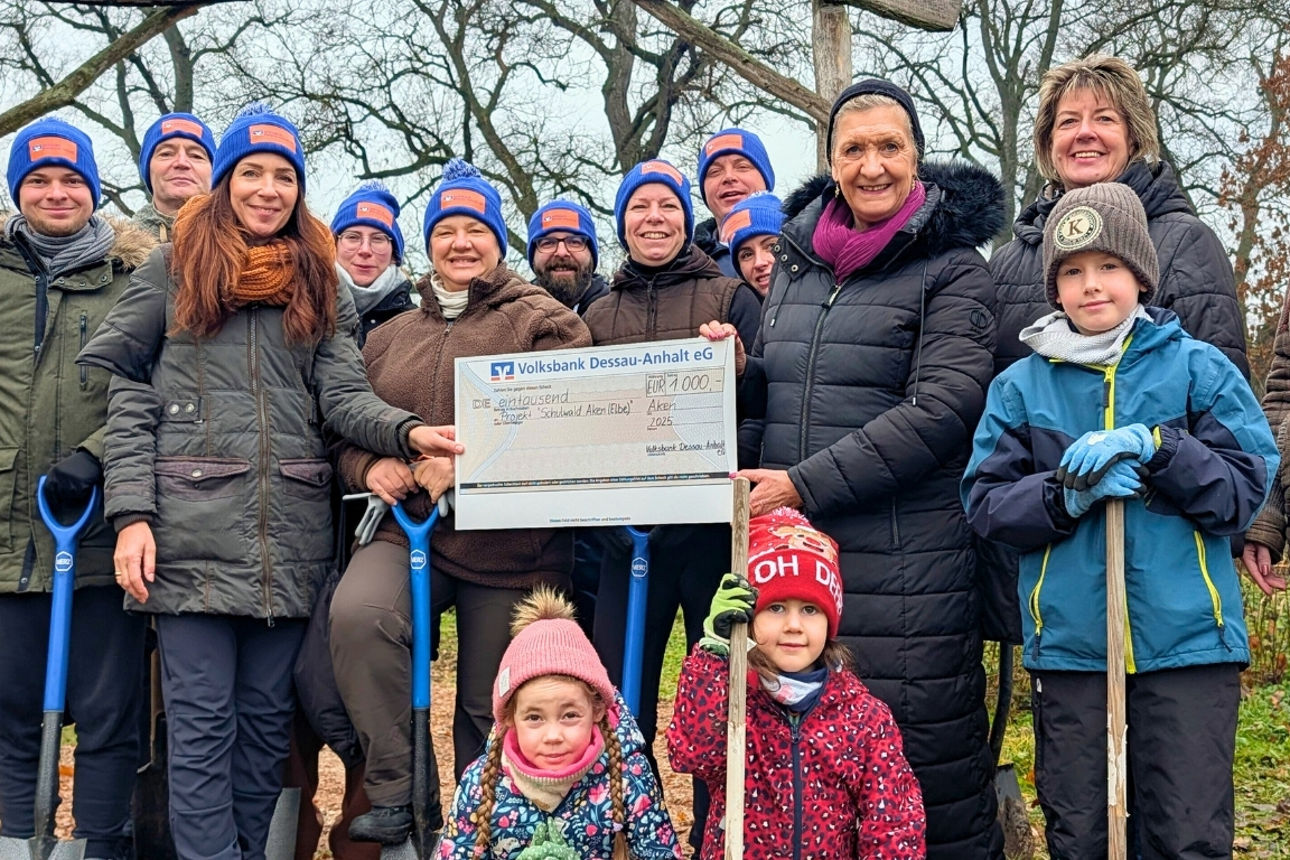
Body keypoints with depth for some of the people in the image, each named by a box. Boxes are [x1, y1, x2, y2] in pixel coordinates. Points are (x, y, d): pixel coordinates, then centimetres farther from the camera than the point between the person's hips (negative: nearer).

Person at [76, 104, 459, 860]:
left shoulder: (321, 286, 15)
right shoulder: (172, 271, 8)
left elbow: (344, 396, 3)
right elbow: (126, 397, 3)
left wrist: (408, 431, -18)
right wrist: (131, 514, -8)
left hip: (291, 533, 3)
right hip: (194, 527, -2)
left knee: (268, 713, 9)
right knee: (202, 718, -2)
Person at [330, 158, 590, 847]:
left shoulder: (544, 324, 1)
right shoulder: (390, 335, 16)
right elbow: (347, 427, 20)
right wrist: (369, 466, -5)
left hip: (511, 545, -2)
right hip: (411, 530, 3)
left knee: (491, 705, 6)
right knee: (355, 612, -29)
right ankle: (397, 794, -15)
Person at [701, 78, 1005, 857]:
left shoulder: (951, 269, -4)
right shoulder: (796, 259, 14)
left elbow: (941, 411, -15)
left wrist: (807, 484, -18)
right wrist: (739, 370, -1)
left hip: (906, 558, -5)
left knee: (917, 751, 1)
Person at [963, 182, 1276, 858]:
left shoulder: (1198, 368, 4)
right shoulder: (1021, 386, 7)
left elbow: (1247, 488, -2)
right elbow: (985, 503, 3)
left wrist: (1155, 448, -16)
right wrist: (1070, 494, -14)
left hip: (1187, 640, -1)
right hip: (1068, 644, 2)